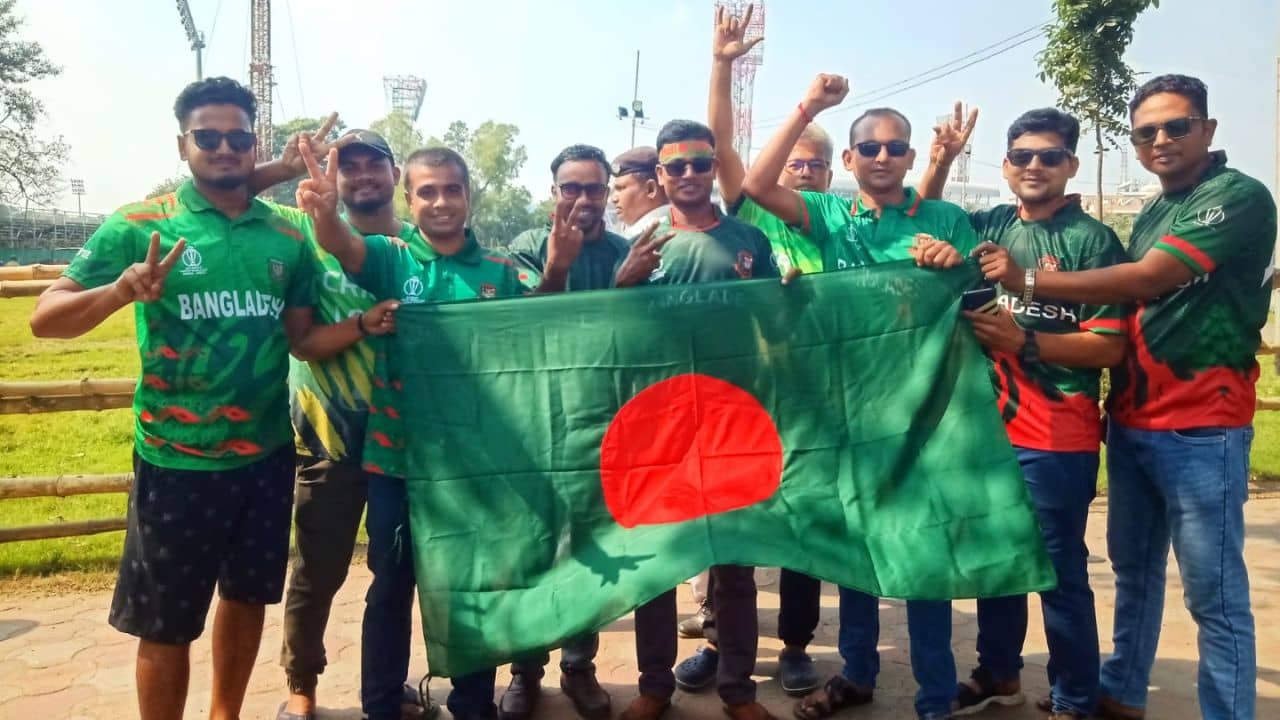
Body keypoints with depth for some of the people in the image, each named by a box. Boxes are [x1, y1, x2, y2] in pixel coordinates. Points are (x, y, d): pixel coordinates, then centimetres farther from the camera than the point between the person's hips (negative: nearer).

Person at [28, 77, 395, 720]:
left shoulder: (287, 238, 3)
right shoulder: (140, 226, -7)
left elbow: (303, 340, 6)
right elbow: (46, 319, -9)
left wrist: (364, 323, -12)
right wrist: (120, 292, -28)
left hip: (267, 456, 4)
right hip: (177, 462, -4)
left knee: (247, 596, 19)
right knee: (166, 626, 8)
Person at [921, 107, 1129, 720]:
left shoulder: (1093, 240, -8)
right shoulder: (987, 226, 6)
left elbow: (1109, 347, -11)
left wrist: (1023, 340, -22)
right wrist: (940, 162, 4)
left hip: (1057, 440, -5)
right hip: (986, 427, 5)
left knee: (1060, 573, 4)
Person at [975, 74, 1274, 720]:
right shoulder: (1151, 215, 16)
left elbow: (1147, 281, -20)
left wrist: (1028, 281, -19)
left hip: (1200, 429, -8)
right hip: (1131, 422, 8)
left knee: (1214, 591, -2)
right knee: (1133, 569, 17)